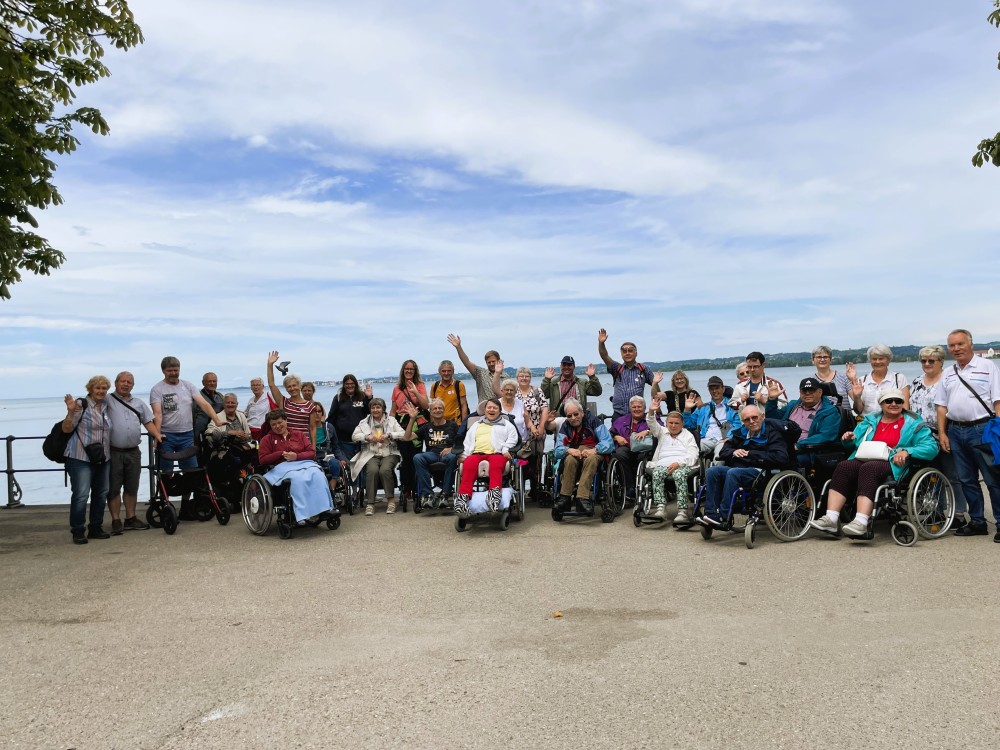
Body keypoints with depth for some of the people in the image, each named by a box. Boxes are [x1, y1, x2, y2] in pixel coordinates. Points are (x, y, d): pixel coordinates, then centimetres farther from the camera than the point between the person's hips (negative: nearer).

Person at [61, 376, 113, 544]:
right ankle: (78, 532, 2)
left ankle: (95, 528, 22)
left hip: (103, 459, 7)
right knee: (81, 495, -8)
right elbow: (66, 429, -11)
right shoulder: (81, 405, -9)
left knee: (101, 494, 11)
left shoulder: (106, 406, 10)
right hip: (81, 458, -7)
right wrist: (71, 411, -25)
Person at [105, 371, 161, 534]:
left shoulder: (139, 403, 15)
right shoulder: (107, 401, 1)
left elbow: (148, 421, 13)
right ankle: (116, 521, 9)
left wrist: (157, 435, -1)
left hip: (133, 452, 4)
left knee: (132, 487, 11)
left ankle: (131, 519, 21)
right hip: (114, 452, -4)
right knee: (114, 488, 1)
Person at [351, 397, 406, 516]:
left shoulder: (391, 420, 14)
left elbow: (403, 434, 2)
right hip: (371, 454, 1)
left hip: (389, 453, -1)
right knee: (372, 470, -31)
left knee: (385, 470, -31)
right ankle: (369, 503, -25)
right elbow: (354, 435, 6)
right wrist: (368, 437, -10)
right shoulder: (364, 422, 17)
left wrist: (388, 435, -13)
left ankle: (391, 500, -19)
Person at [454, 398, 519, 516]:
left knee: (496, 466, -40)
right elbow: (468, 441, 27)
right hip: (476, 453, 2)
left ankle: (495, 493, -58)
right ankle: (464, 496, -47)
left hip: (497, 453, -2)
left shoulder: (506, 424, 27)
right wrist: (464, 454, 9)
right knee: (468, 465, -34)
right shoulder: (476, 425, 35)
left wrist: (506, 449, -5)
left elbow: (512, 438, 13)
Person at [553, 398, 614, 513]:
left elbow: (609, 443, -13)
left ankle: (583, 497, -44)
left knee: (591, 459, -37)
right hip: (574, 454, 3)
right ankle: (565, 497, -34)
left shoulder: (593, 421, -4)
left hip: (594, 453, -2)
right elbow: (557, 451, -4)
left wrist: (594, 450, -30)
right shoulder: (565, 427, 6)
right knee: (570, 459, -32)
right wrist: (569, 450, -26)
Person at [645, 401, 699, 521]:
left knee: (679, 475, -36)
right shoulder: (662, 432, 29)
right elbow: (652, 425, 7)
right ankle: (661, 508, -41)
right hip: (663, 464, 2)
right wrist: (651, 412, -14)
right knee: (656, 473, -33)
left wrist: (678, 463, -12)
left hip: (683, 465, -2)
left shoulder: (688, 436, 23)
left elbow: (693, 455, 7)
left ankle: (682, 511, -44)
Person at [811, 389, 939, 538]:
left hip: (892, 465, -4)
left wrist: (907, 451, -15)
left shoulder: (913, 424, 13)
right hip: (864, 460, 4)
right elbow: (856, 442, 33)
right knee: (843, 466, -28)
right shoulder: (870, 420, 27)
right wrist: (849, 438, 7)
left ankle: (861, 522, -48)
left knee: (868, 468, -37)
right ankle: (831, 520, -38)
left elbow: (931, 447, 1)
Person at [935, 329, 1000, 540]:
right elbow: (942, 406, 15)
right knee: (967, 480, 10)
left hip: (982, 429, -5)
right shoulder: (948, 374, 15)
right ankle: (977, 522, 20)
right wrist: (942, 433, 6)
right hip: (955, 431, 5)